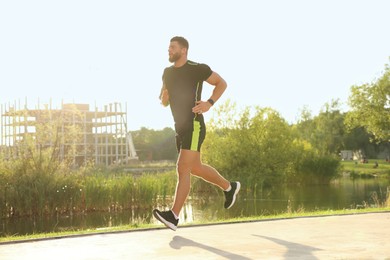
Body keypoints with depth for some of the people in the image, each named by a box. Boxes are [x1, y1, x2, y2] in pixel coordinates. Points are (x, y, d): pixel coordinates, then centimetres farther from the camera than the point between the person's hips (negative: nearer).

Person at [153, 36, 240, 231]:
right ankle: (229, 187, 37)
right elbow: (164, 103, 19)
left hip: (194, 126, -8)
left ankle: (173, 216, -17)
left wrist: (209, 103, -13)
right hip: (180, 127, 8)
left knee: (183, 169, -15)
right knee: (195, 168, 17)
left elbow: (221, 83, 1)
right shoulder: (168, 73, 12)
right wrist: (164, 97, -5)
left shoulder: (197, 69, -8)